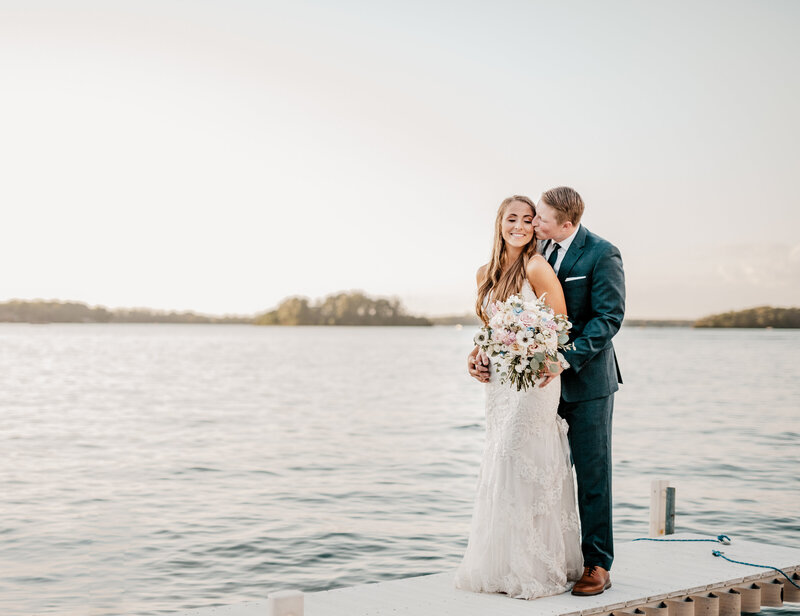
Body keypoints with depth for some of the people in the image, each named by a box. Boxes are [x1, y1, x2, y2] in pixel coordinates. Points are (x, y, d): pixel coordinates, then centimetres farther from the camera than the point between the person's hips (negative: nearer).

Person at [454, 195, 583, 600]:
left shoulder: (537, 268, -11)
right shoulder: (486, 274, 11)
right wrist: (479, 354, 5)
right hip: (498, 381, 7)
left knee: (521, 465, -7)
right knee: (499, 468, 10)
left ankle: (534, 571, 5)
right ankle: (502, 567, 20)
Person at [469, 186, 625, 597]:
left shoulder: (602, 254, -12)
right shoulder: (534, 252, 5)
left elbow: (609, 317, -17)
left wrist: (567, 359, -26)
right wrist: (485, 353, -7)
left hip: (587, 380, -6)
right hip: (544, 377, 6)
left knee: (591, 475, 3)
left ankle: (597, 565, 12)